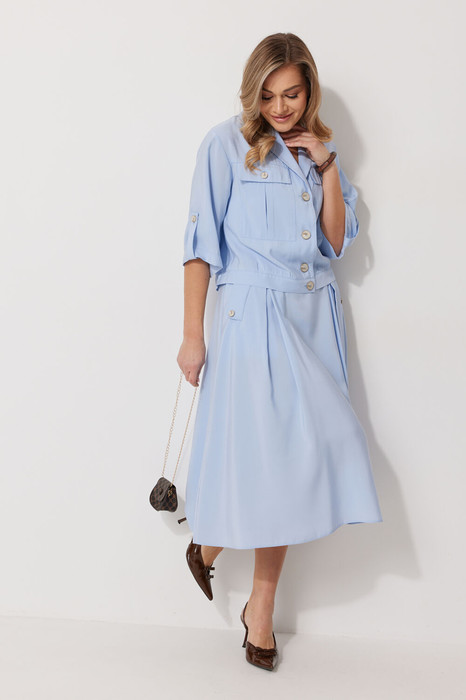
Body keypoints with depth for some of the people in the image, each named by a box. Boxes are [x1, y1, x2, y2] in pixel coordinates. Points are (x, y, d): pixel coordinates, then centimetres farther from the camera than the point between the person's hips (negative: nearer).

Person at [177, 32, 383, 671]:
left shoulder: (321, 149, 13)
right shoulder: (227, 144, -2)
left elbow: (337, 243, 8)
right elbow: (202, 243, -5)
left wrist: (328, 168, -2)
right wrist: (193, 334, -10)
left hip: (314, 317, 5)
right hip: (254, 314, -4)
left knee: (287, 456, 4)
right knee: (268, 450, -10)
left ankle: (262, 607, 18)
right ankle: (208, 543, 22)